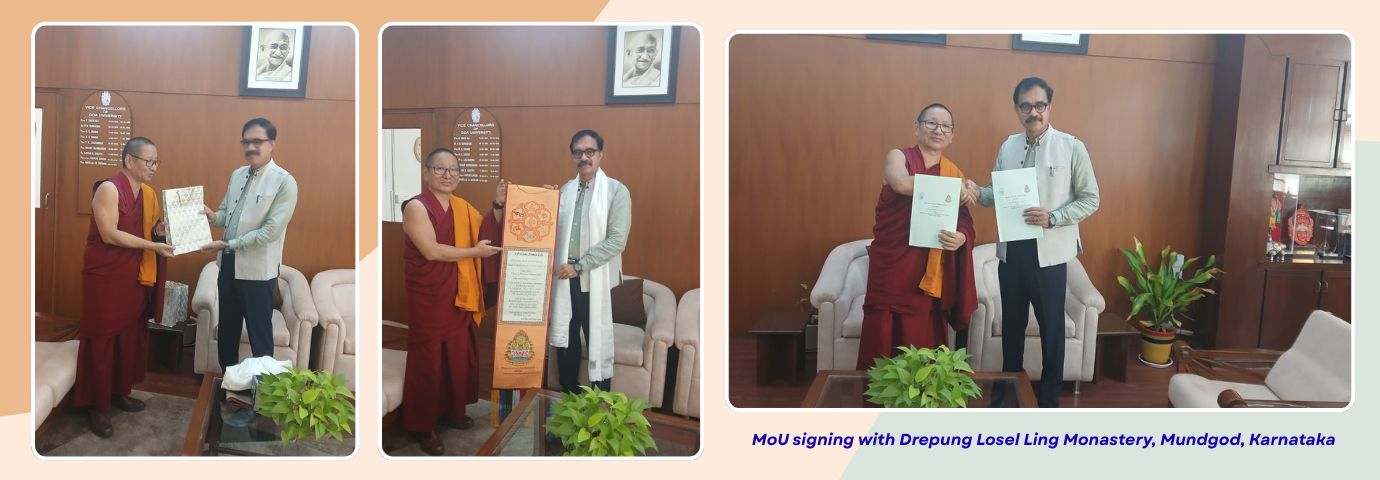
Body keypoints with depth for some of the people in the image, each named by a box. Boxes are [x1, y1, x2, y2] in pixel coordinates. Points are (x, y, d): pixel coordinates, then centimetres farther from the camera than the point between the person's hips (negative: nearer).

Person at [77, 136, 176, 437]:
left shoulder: (148, 194, 8)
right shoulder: (108, 189, -15)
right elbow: (109, 234, -21)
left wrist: (160, 231, -5)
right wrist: (152, 245, -24)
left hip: (135, 275, 8)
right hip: (105, 275, -7)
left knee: (131, 334, 14)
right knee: (101, 337, 0)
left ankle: (120, 392, 29)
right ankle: (95, 405, 7)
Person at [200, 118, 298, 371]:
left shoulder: (284, 182, -16)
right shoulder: (237, 175, 8)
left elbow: (271, 231, -21)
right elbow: (227, 212, 17)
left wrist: (227, 244, -20)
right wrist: (213, 216, -8)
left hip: (257, 268, -7)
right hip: (228, 263, 7)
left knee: (259, 333, 4)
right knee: (226, 328, 18)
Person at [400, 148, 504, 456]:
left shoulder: (463, 208, 9)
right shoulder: (416, 206, -12)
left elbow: (486, 234, 14)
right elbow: (431, 250, -21)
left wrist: (499, 204, 1)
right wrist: (474, 252, -15)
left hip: (459, 296, 7)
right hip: (428, 299, -7)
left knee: (459, 356, 15)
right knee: (427, 360, 1)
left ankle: (452, 411, 32)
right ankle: (422, 426, 11)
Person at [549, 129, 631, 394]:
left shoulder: (617, 191, -8)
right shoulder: (565, 190, 8)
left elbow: (617, 241, -15)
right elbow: (554, 231, 14)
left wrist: (579, 266, -16)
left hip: (597, 279, -5)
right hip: (565, 276, 5)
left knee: (598, 342, 3)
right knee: (565, 339, 13)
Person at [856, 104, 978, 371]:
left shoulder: (955, 174, 13)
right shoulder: (897, 157, 2)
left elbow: (965, 224, 8)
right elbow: (903, 184, -21)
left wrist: (961, 238, -15)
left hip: (931, 274, 3)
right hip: (892, 267, -3)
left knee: (923, 349, 3)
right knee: (883, 344, -3)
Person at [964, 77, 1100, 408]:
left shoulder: (1072, 148, -8)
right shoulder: (1008, 147, 5)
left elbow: (1090, 200, -6)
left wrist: (1052, 218, -21)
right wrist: (978, 193, -9)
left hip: (1049, 253, -4)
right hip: (1011, 250, 4)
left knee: (1051, 327, 8)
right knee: (1012, 324, 16)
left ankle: (1049, 400, 22)